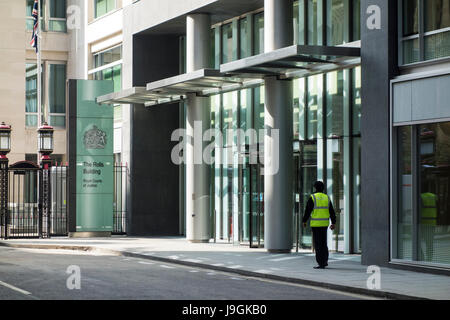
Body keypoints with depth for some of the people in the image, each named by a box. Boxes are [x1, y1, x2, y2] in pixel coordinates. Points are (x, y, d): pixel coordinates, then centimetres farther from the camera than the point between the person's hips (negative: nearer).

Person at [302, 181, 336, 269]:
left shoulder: (312, 198, -8)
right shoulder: (327, 198, 7)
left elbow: (307, 211, -8)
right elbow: (332, 212, 6)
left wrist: (304, 221, 3)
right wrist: (333, 223, 11)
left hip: (315, 224, -5)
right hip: (325, 224, 5)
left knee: (318, 244, -3)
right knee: (323, 242, 17)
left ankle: (321, 263, -5)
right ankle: (325, 261, 19)